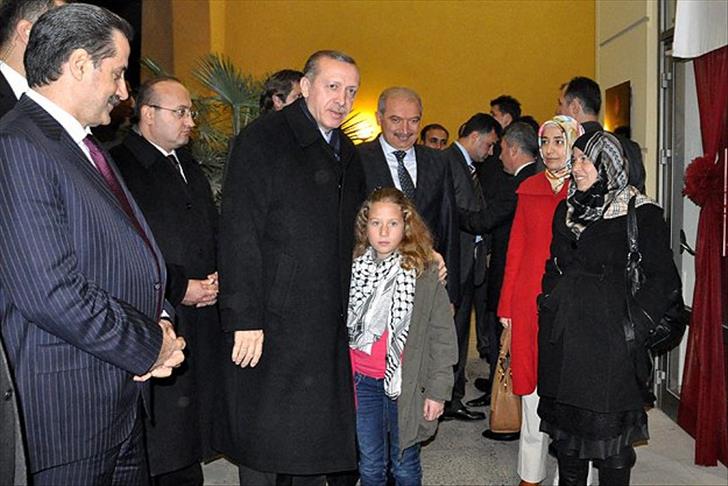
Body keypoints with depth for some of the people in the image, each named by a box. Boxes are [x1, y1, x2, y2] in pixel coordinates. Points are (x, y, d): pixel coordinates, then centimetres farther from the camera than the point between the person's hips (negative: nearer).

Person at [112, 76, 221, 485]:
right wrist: (179, 289, -12)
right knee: (155, 448, 0)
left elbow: (213, 233, 24)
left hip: (201, 324, 7)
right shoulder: (119, 167, -9)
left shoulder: (190, 167, 18)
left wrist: (217, 276, 6)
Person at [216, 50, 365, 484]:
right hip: (272, 323, -7)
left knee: (318, 439, 15)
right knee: (265, 446, 4)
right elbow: (239, 234, -14)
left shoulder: (347, 154, 15)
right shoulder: (263, 139, -8)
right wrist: (245, 318, -18)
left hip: (329, 328, 7)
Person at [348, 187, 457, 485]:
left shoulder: (425, 274, -9)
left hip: (406, 382, -2)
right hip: (362, 381, 3)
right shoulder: (354, 270, 0)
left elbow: (442, 336, -6)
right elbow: (341, 327, 9)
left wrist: (437, 390, -7)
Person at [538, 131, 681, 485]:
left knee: (609, 427, 2)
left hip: (611, 340, -6)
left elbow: (663, 277, -7)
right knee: (565, 427, 14)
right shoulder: (567, 209, 11)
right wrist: (551, 306, 10)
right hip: (564, 336, 6)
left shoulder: (640, 213, -7)